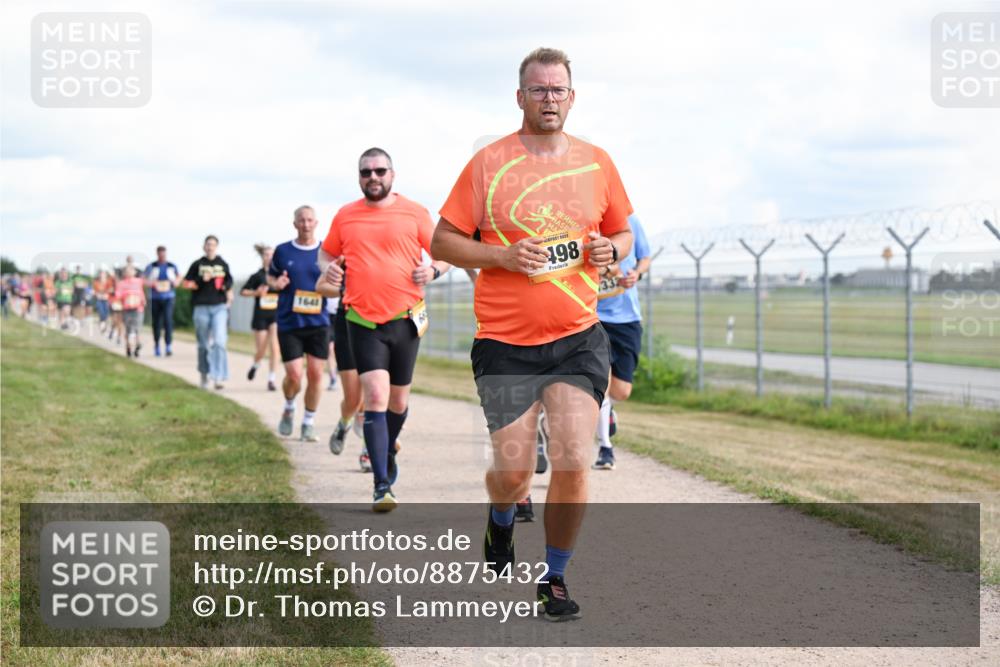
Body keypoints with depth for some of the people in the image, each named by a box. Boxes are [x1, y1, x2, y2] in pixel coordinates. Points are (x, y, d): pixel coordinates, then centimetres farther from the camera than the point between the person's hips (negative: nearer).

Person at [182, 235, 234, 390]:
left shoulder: (223, 265, 10)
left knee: (219, 341, -14)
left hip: (219, 307, 0)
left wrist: (228, 289, -2)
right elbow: (187, 283, 4)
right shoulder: (197, 265, 6)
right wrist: (201, 280, -10)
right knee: (204, 345, 7)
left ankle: (218, 376, -14)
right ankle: (204, 374, 21)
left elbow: (229, 281, 19)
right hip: (202, 308, 0)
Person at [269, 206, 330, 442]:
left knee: (315, 374, -1)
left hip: (318, 323, 1)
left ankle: (309, 423, 14)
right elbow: (270, 276, 15)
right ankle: (289, 409, 24)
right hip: (289, 323, -1)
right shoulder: (283, 251, 3)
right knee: (294, 376, -7)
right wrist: (275, 283, -7)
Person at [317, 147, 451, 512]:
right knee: (375, 396, -14)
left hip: (406, 320, 1)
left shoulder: (413, 213, 2)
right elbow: (327, 251, 22)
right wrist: (328, 268, 0)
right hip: (363, 321, -1)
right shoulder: (345, 216, 7)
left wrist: (433, 270, -12)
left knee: (398, 400, 12)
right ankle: (382, 486, -14)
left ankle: (387, 452, 44)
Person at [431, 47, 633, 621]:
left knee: (573, 462, -10)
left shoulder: (597, 163, 7)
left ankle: (555, 578, 9)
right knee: (514, 472, 0)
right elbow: (442, 241, 0)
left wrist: (610, 249, -4)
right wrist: (503, 256, -15)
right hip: (505, 342, -2)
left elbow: (624, 233, 19)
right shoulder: (488, 164, -2)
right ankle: (501, 521, 37)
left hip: (578, 339, 2)